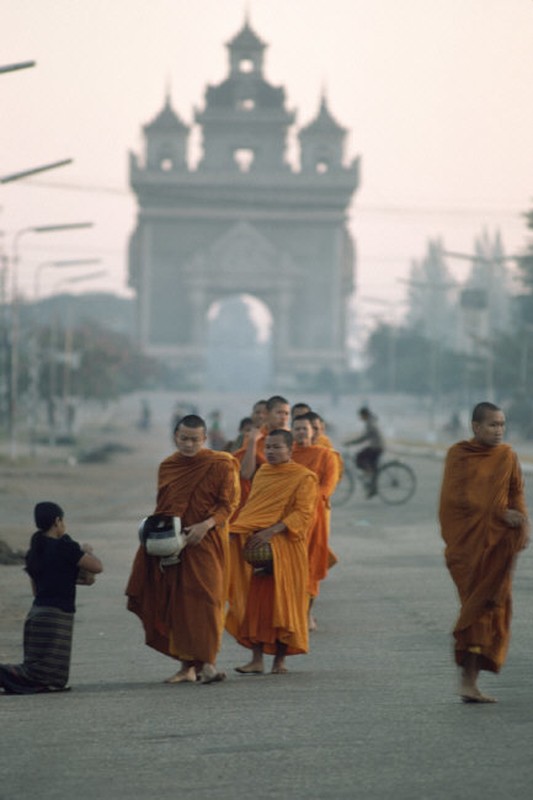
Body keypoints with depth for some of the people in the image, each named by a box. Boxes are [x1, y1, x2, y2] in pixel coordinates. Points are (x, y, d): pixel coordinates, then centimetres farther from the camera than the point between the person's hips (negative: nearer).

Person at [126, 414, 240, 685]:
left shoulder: (220, 465, -3)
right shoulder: (167, 467, 12)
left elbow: (228, 503, -5)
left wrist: (205, 525, -20)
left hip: (204, 543, -5)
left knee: (204, 599, -12)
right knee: (176, 603, 3)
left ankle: (207, 662, -14)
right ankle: (187, 666, 9)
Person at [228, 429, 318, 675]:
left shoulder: (304, 477, -3)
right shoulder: (262, 473, 17)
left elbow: (303, 513, -12)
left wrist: (272, 531, -23)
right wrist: (238, 529, 5)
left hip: (285, 547, -5)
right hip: (256, 544, 5)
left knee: (283, 600, -3)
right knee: (256, 601, -1)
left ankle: (280, 659, 6)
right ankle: (256, 660, 0)